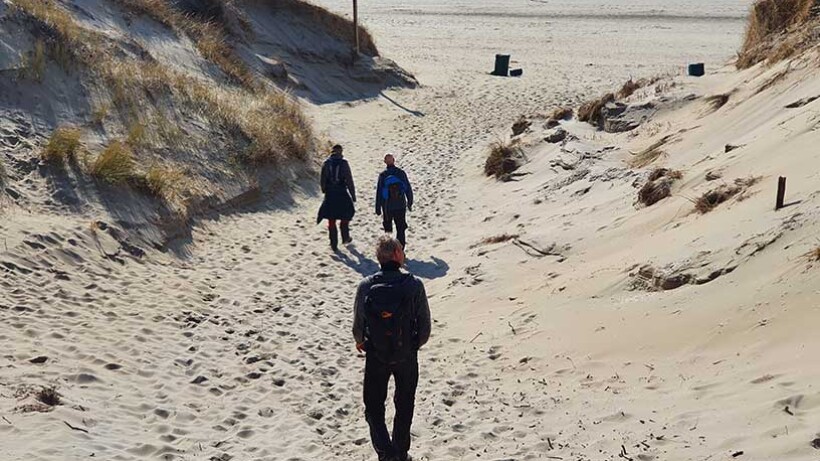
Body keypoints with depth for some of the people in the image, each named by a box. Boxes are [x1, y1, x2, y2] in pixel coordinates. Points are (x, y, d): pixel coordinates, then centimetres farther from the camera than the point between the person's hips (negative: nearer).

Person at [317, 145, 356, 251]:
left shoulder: (326, 163, 0)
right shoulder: (343, 163, -8)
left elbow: (323, 180, 5)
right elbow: (349, 180, -8)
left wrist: (324, 191, 17)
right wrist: (353, 194, -3)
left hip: (329, 194, 2)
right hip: (342, 194, -2)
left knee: (331, 220, 6)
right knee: (345, 216, 20)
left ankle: (334, 244, 5)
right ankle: (345, 238, 28)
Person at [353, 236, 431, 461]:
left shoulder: (366, 286, -17)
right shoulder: (414, 284, -18)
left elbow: (358, 322, -7)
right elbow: (425, 322, -10)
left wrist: (360, 341, 16)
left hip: (375, 357, 0)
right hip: (407, 357, 0)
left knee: (374, 408, 15)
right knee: (404, 407, 22)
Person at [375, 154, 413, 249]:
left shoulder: (382, 175, -8)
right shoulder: (401, 173, -4)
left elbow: (379, 192, -5)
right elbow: (408, 189, 2)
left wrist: (378, 208, 2)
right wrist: (410, 203, 13)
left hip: (388, 207, -1)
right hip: (401, 205, 1)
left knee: (388, 228, 14)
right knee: (401, 229, 8)